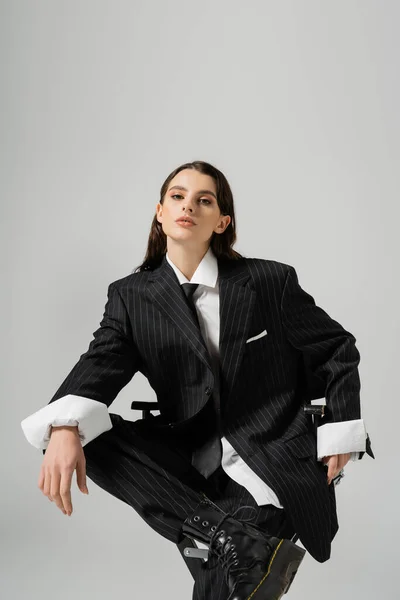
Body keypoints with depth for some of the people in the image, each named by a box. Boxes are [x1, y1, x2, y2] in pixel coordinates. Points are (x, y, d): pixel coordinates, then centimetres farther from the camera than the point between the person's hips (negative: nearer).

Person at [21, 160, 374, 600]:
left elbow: (337, 351, 8)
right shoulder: (131, 296, 4)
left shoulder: (271, 281, -2)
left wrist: (339, 437, 2)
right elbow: (102, 362, -12)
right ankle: (233, 538, -30)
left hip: (273, 463, -4)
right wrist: (65, 428, -32)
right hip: (189, 460, 5)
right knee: (90, 433, -24)